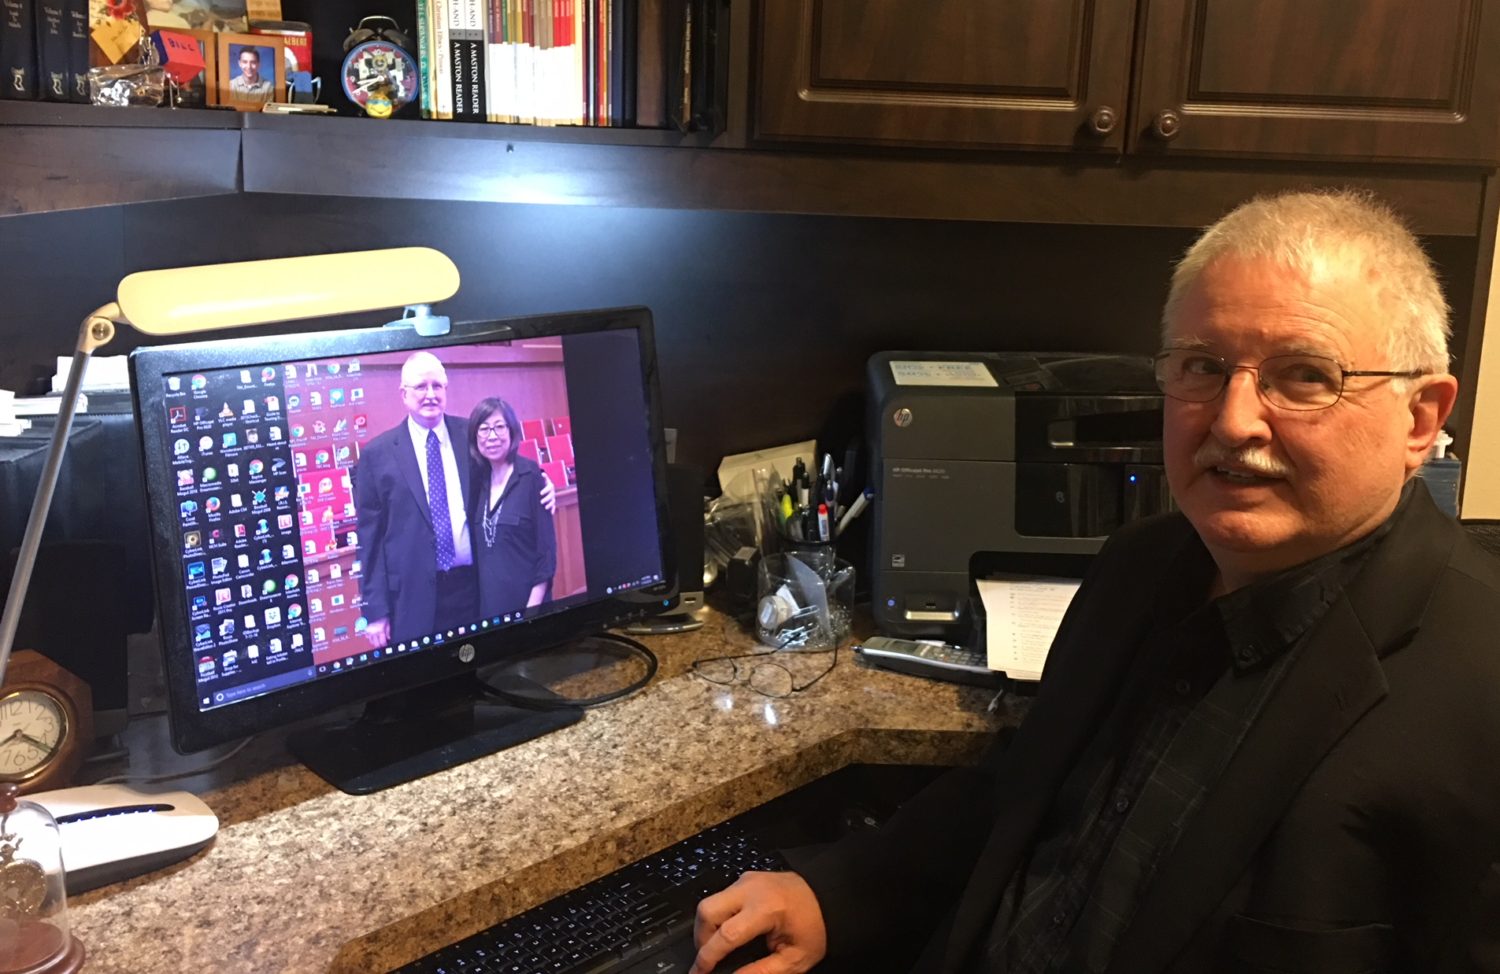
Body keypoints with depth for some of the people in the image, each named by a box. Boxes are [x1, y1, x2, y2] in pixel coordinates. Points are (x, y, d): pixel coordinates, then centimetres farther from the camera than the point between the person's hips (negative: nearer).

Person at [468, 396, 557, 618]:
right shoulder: (478, 478, 6)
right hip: (486, 600, 5)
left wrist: (534, 607, -14)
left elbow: (547, 546, -11)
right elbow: (478, 547, 11)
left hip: (524, 598, -5)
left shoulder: (531, 476, -9)